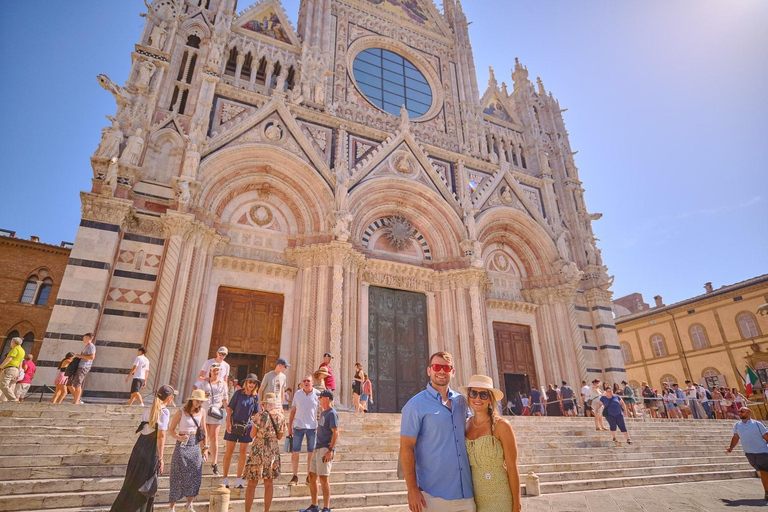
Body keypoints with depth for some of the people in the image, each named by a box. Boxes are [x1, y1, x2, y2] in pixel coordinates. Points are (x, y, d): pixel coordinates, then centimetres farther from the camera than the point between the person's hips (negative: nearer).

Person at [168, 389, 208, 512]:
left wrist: (205, 448, 7)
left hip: (196, 447, 4)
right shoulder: (181, 412, -12)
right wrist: (179, 438, -27)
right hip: (183, 446, -4)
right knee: (179, 477, 1)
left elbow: (203, 430, 8)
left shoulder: (202, 412, 0)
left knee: (195, 476, 7)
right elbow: (170, 430, -8)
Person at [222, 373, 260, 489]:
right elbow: (229, 408, -3)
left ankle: (239, 479, 17)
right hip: (234, 425, -2)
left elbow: (256, 414, 9)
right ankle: (225, 479, 16)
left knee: (243, 452, 6)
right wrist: (228, 423, -10)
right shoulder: (238, 393, -6)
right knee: (229, 451, 3)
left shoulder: (256, 397, 1)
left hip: (247, 426, 2)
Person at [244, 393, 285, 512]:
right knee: (269, 483, 14)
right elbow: (280, 437, 8)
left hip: (259, 450, -4)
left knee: (252, 484, 8)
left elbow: (252, 435, -8)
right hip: (274, 450, 4)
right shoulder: (281, 416, -1)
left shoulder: (260, 415, -15)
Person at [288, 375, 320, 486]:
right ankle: (295, 477, 12)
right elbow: (293, 410, 10)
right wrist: (289, 425, 8)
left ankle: (309, 476, 20)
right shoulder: (297, 393, 5)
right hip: (298, 426, 1)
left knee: (311, 453, 7)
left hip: (312, 427, -1)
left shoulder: (317, 394, -2)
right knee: (295, 452, 1)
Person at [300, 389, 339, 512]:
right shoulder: (323, 413, 16)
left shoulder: (332, 413, -13)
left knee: (323, 477, -6)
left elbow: (335, 433, -18)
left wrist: (330, 450, -23)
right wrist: (316, 447, 18)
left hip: (326, 449, -9)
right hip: (318, 448, 10)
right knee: (312, 476, 13)